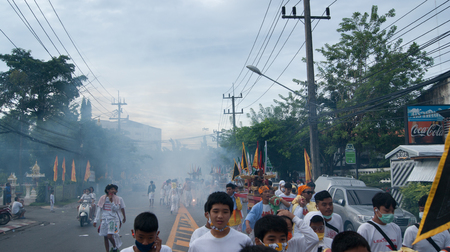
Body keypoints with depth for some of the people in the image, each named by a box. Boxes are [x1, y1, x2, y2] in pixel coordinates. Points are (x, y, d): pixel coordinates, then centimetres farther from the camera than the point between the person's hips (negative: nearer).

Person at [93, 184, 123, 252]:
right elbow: (99, 210, 6)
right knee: (105, 237, 6)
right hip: (104, 219, 3)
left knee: (109, 236, -15)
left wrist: (111, 201, -18)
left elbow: (116, 209, -9)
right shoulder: (103, 198, 4)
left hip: (113, 219, -3)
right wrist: (96, 220, 3)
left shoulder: (116, 199, 0)